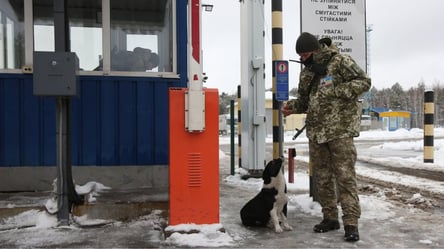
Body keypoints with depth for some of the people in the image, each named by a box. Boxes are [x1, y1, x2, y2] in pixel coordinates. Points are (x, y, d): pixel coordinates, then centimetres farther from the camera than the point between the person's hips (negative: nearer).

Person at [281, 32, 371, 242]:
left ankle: (351, 223, -1)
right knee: (322, 177, 10)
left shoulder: (340, 61, -4)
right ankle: (330, 218, 22)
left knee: (345, 176, -7)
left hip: (340, 130, -6)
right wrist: (292, 106, 3)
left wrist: (335, 91, -17)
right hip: (316, 132, 7)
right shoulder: (306, 71, 15)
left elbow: (364, 81, -7)